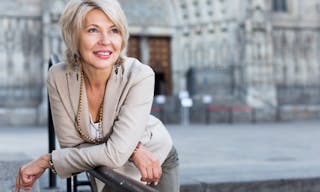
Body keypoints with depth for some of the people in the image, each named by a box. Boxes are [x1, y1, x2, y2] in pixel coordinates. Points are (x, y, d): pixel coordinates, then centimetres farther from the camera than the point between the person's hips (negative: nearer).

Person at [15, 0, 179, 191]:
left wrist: (47, 161, -25)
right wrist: (133, 150, -29)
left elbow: (116, 154, -32)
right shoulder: (58, 77, -22)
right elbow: (71, 146, -17)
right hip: (112, 169, 2)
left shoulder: (140, 77, -31)